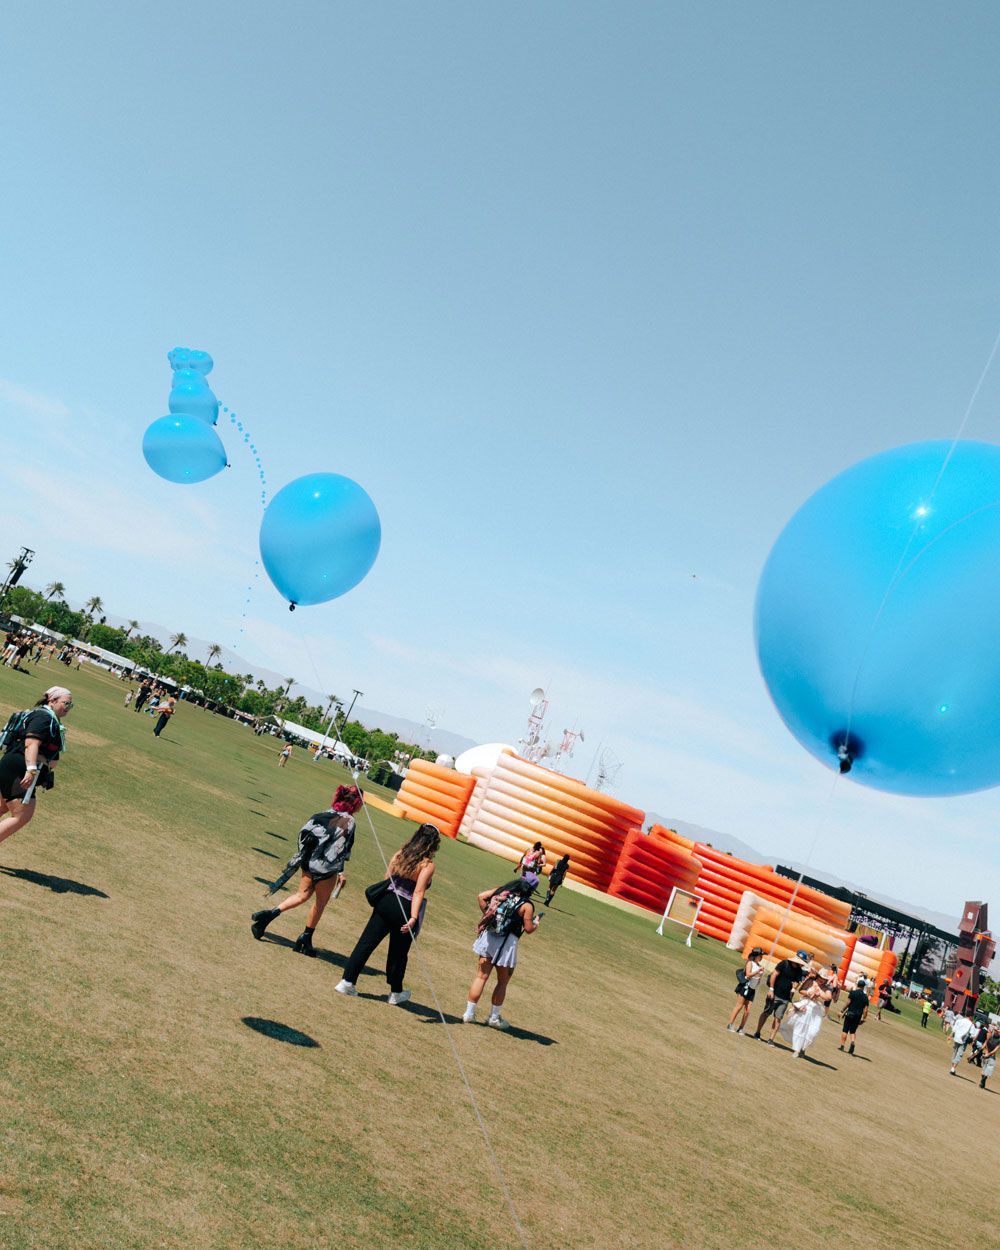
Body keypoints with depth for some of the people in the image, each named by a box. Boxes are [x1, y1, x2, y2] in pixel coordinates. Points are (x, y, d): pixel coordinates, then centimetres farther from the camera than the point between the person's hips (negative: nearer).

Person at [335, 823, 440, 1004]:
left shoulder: (400, 854, 5)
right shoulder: (427, 865, -10)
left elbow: (386, 879, 8)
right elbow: (418, 892, -18)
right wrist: (413, 918, -21)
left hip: (386, 901, 4)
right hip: (405, 909, -4)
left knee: (366, 942, 7)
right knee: (398, 953, 12)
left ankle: (347, 981, 5)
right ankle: (395, 993, 27)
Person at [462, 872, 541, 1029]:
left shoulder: (501, 891, 5)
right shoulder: (527, 905, -9)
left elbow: (481, 896, 4)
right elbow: (529, 929, -9)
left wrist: (487, 914, 10)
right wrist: (536, 922, 11)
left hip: (489, 936, 4)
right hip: (507, 943, -4)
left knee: (481, 976, 10)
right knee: (502, 982, 14)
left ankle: (469, 1013, 10)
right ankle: (494, 1017, 21)